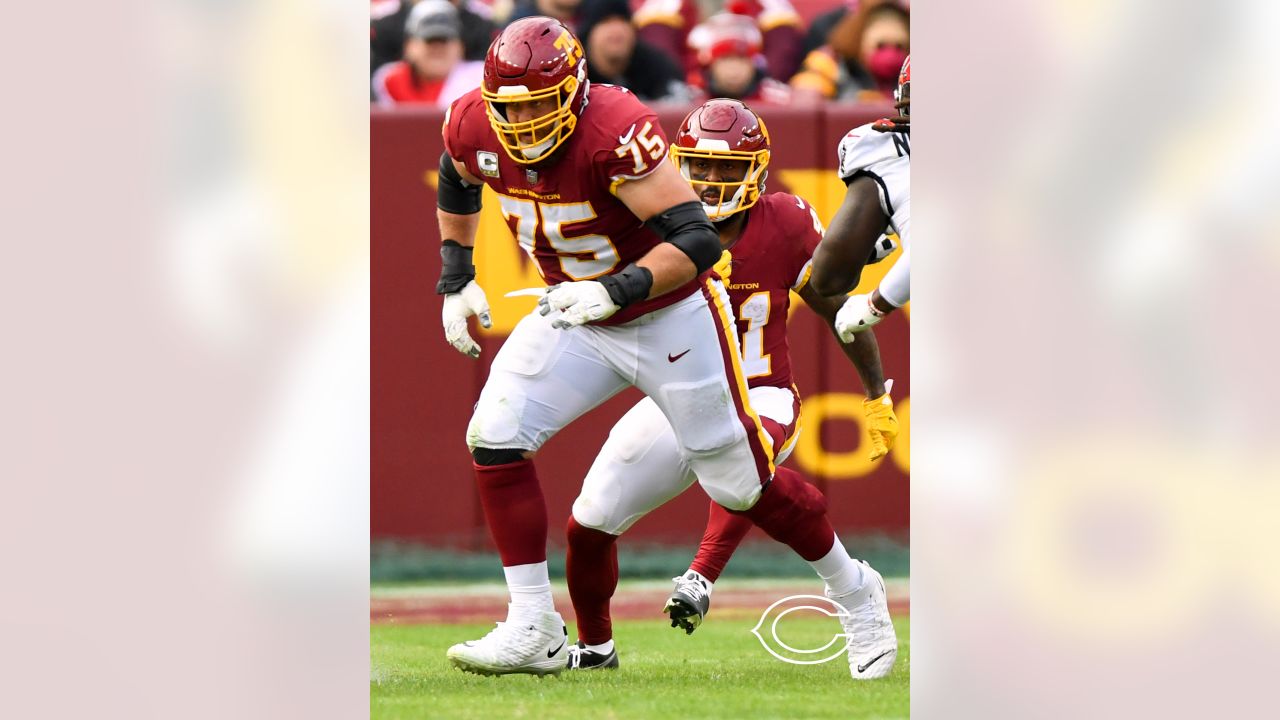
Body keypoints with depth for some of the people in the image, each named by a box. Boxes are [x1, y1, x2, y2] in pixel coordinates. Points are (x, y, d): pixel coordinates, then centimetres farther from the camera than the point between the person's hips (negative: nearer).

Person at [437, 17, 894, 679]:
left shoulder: (616, 132, -33)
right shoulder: (475, 128, -14)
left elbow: (697, 239, -33)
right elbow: (458, 180, 12)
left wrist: (616, 290, -44)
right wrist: (456, 277, 8)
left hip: (669, 317, -5)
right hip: (575, 315, 5)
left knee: (739, 481, 5)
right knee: (494, 438, -14)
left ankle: (852, 589, 32)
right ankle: (534, 631, -7)